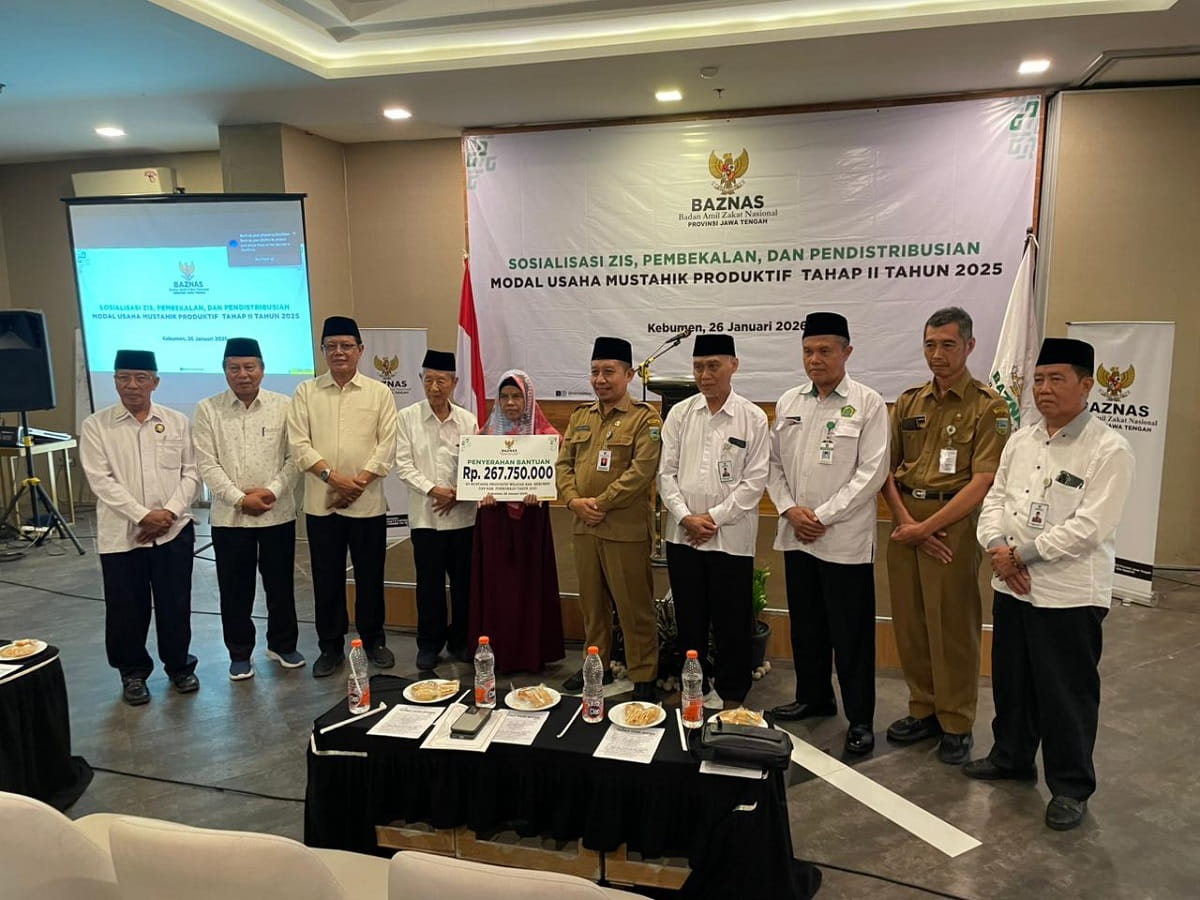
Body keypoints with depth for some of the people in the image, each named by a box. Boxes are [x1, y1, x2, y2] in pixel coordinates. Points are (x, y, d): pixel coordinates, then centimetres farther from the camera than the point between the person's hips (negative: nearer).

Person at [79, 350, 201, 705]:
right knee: (126, 608, 7)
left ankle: (179, 666, 27)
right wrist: (142, 515, -16)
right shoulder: (95, 426, 0)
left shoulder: (177, 421, 5)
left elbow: (191, 473, 3)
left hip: (174, 529, 1)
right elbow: (101, 480, -8)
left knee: (175, 604, 8)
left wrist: (170, 511, -11)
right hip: (120, 533, -1)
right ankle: (133, 672, 26)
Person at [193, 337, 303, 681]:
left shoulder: (283, 406, 1)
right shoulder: (207, 409, 0)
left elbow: (294, 457, -2)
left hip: (278, 514, 0)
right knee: (235, 589, 9)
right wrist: (240, 499, -13)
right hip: (229, 516, 0)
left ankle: (283, 645, 30)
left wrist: (272, 491, -14)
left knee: (280, 585, 12)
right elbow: (207, 464, -5)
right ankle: (239, 654, 25)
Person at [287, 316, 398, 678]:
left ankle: (373, 640, 26)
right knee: (327, 577, 9)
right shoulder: (306, 392, 4)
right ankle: (331, 646, 23)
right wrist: (334, 477, -15)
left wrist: (359, 482, -13)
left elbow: (387, 444, -4)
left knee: (370, 575, 9)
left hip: (368, 502, -1)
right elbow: (299, 443, -4)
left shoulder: (379, 392, 3)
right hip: (321, 502, 1)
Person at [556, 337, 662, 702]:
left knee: (634, 606, 2)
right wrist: (574, 500, -7)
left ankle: (643, 677, 14)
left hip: (626, 528, -6)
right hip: (583, 525, 6)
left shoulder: (645, 418, -6)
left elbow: (641, 472, -16)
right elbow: (563, 463, 10)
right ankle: (596, 664, 31)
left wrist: (600, 503, -16)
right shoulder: (580, 416, 13)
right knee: (591, 601, 16)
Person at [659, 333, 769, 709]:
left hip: (731, 536, -2)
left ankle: (732, 695, 24)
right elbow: (667, 471, 4)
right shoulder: (679, 414, 5)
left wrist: (714, 517, -10)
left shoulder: (753, 418, -3)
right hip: (683, 534, 3)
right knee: (689, 618, 13)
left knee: (732, 622, 7)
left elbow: (754, 480, -6)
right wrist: (685, 516, -8)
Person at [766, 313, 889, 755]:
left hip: (845, 540, -5)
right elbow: (774, 463, 11)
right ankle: (813, 697, 34)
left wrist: (822, 516, -13)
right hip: (795, 535, 5)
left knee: (851, 633, 3)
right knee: (805, 625, 17)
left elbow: (871, 472, -11)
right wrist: (789, 509, -5)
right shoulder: (788, 402, 8)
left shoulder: (868, 403, -6)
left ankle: (860, 719, 16)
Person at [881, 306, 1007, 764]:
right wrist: (905, 520, -6)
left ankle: (956, 724, 19)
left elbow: (982, 482, -12)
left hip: (953, 524, -5)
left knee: (952, 627, 2)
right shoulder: (908, 402, 10)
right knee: (909, 622, 10)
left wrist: (926, 527, -14)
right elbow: (887, 468, 8)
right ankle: (924, 710, 27)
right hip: (906, 521, 5)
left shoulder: (987, 406, -5)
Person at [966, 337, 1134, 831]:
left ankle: (1071, 787, 24)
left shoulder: (1108, 450, -12)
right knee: (1011, 681, 20)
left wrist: (1022, 555, -17)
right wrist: (999, 549, -10)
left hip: (1068, 595, -6)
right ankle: (1011, 757, 39)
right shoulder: (1021, 440, 8)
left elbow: (1089, 527, -20)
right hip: (1011, 586, 6)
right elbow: (995, 498, 8)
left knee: (1066, 696, 6)